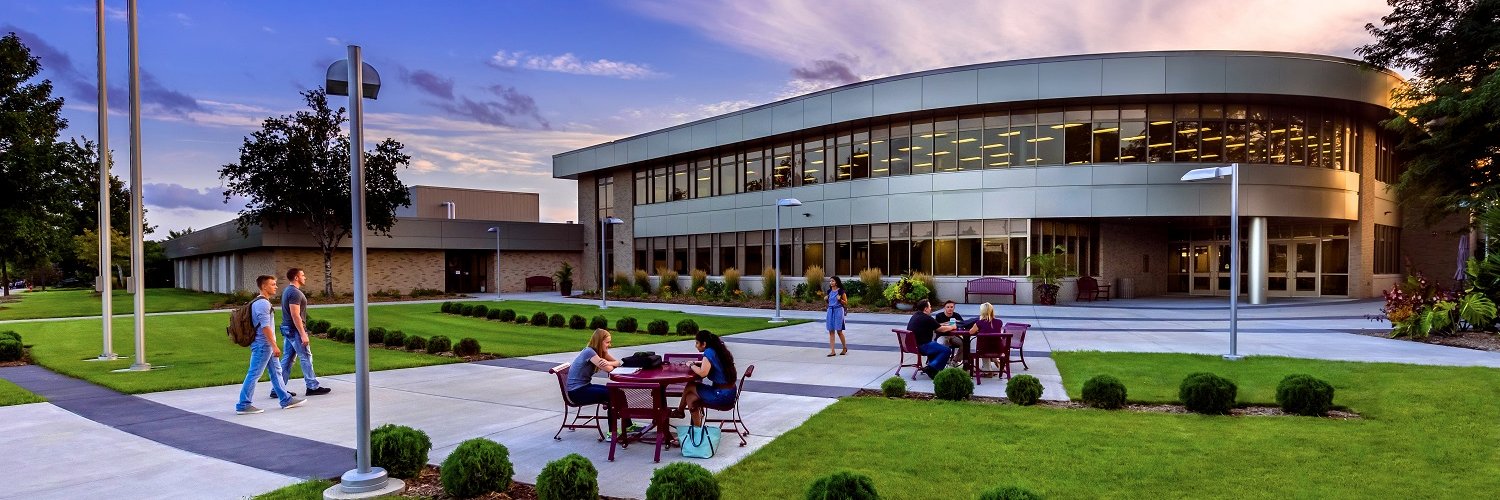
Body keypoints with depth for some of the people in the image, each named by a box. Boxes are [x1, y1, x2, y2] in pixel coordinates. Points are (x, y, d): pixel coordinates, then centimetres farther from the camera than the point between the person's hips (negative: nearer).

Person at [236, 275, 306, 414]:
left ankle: (286, 400, 17)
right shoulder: (263, 303, -17)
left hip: (265, 345, 11)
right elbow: (265, 327, -23)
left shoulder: (260, 302, 14)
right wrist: (275, 346, -23)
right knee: (254, 374, -4)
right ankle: (243, 405, 3)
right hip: (263, 345, -11)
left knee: (276, 371, 12)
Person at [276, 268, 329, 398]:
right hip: (295, 330, -10)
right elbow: (295, 315, -23)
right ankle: (312, 387, 5)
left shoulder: (287, 291, 15)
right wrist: (303, 334, -22)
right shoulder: (295, 293, -17)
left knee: (287, 359, 11)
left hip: (287, 329, 10)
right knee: (306, 358, -2)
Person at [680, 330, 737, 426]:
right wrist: (697, 363, 15)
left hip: (721, 396, -8)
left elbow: (703, 373, -26)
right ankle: (697, 428, 18)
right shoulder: (719, 350, 10)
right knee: (690, 398, 13)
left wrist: (692, 366, -9)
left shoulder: (709, 352, -15)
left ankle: (679, 410, 27)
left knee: (689, 387, 5)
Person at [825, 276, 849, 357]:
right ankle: (832, 351, 4)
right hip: (830, 311, 5)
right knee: (831, 331, 2)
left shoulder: (841, 291, -7)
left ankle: (845, 348, 20)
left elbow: (846, 303, -3)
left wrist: (840, 299, -20)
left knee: (839, 331, -1)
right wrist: (826, 299, 1)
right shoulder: (829, 291, 9)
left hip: (838, 310, -5)